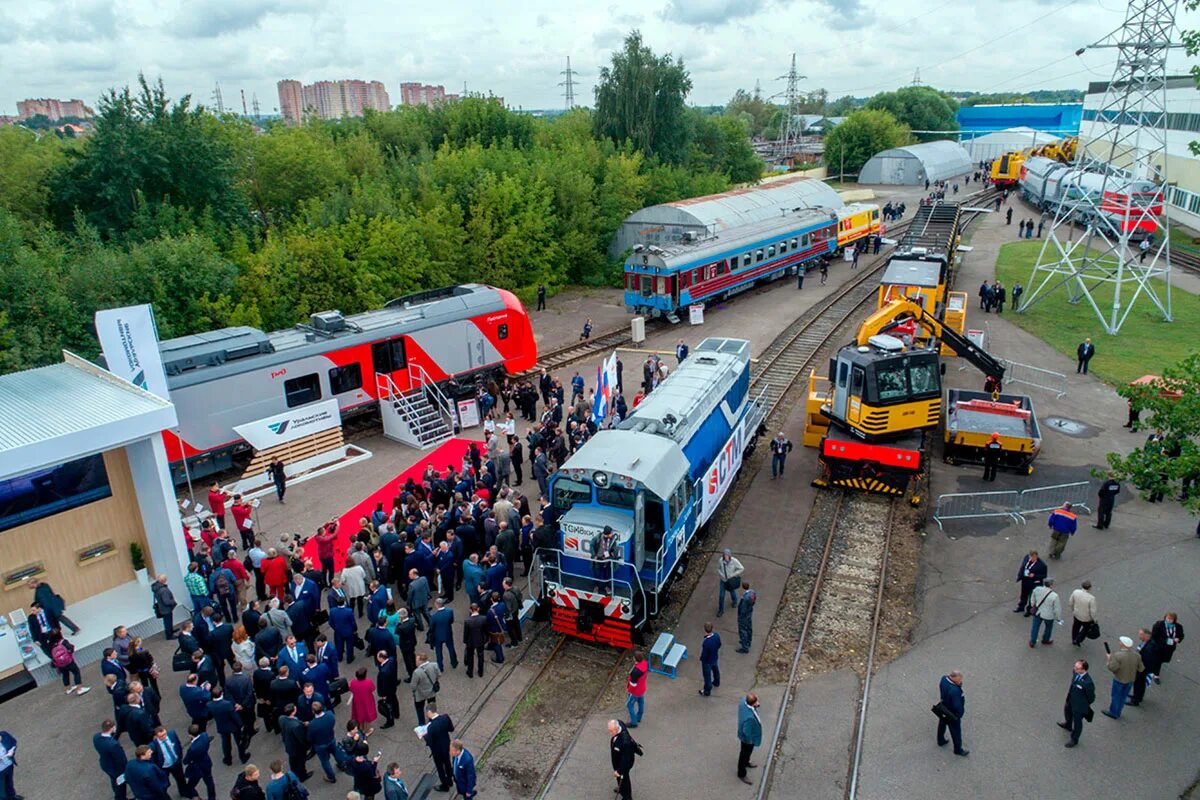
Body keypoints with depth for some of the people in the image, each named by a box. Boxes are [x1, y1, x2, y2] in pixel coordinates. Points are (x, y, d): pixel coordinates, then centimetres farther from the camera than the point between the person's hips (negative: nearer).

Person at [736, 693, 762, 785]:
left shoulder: (743, 700, -26)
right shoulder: (749, 717, -47)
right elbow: (747, 732, -31)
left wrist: (755, 706, -13)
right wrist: (750, 740, -14)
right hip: (748, 738, -8)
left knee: (747, 752, 35)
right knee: (745, 754, 19)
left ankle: (746, 763, 63)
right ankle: (741, 774, 45)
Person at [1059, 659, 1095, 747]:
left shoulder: (1087, 682, -40)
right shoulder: (1075, 672, -20)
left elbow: (1091, 697, -21)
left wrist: (1086, 705, -4)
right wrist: (1069, 692, 12)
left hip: (1079, 705, -7)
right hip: (1070, 700, 7)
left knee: (1077, 722, 19)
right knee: (1067, 711, 34)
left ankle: (1074, 740, 45)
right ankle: (1068, 725, 67)